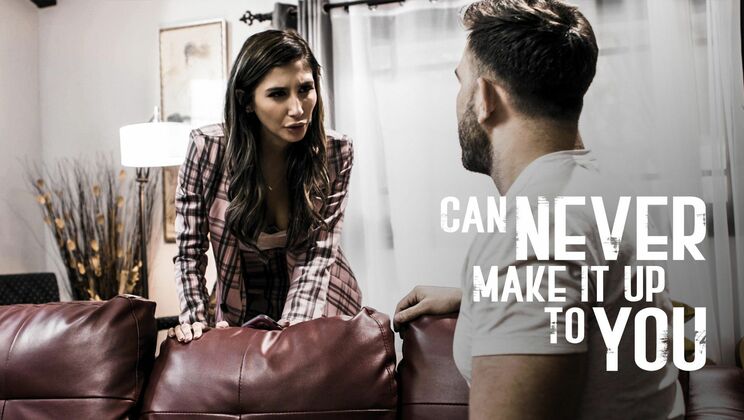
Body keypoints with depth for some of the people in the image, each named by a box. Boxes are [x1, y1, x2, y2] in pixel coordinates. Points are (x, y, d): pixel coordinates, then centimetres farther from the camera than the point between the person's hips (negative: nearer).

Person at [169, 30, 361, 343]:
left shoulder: (335, 153, -14)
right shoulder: (208, 148, -16)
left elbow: (317, 253, -15)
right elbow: (189, 249, -8)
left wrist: (293, 327, -28)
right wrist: (195, 318, -20)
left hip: (318, 310, 0)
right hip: (238, 315, 0)